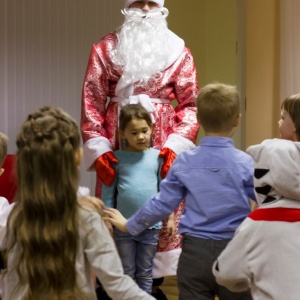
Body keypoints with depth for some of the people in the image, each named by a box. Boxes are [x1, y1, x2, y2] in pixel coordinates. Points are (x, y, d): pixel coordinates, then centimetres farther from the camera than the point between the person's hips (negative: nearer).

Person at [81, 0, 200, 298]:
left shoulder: (178, 52, 7)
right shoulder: (104, 49, 7)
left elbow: (190, 104, 2)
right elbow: (91, 101, 2)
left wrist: (175, 145, -11)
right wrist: (98, 149, -8)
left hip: (162, 147, 0)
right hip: (116, 146, 0)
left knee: (162, 212, 2)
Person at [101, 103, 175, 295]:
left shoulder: (158, 156, -1)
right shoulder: (116, 158, -4)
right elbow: (108, 192, -1)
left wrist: (170, 217, 4)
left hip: (151, 226, 1)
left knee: (145, 273, 15)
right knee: (126, 273, 13)